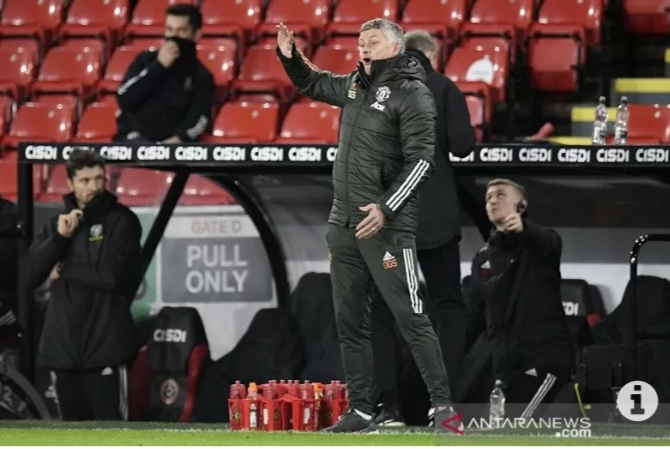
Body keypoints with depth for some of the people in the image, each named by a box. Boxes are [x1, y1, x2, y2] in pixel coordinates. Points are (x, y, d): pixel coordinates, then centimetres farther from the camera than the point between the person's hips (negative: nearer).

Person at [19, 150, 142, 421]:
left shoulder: (120, 220, -2)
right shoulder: (57, 224, 14)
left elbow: (111, 274, -16)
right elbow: (27, 277, 3)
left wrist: (64, 270, -3)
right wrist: (59, 238, -8)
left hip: (105, 347, -5)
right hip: (62, 347, 6)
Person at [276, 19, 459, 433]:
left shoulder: (412, 93, -9)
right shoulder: (355, 85, 13)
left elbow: (420, 160, -15)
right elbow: (313, 84, 33)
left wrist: (385, 208, -22)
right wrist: (290, 56, 14)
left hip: (387, 226, -8)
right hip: (344, 223, 8)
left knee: (410, 317, -10)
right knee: (350, 321, 9)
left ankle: (443, 406, -7)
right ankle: (361, 411, 14)